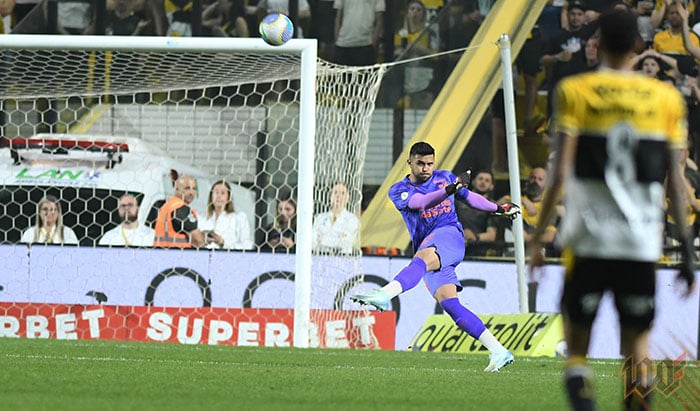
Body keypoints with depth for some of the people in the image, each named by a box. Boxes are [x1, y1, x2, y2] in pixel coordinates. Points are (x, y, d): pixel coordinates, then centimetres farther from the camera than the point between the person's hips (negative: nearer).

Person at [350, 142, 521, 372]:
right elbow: (420, 202, -12)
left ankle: (384, 295, -63)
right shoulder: (399, 191, 9)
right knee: (448, 303, -12)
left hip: (449, 234, -2)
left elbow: (469, 197, 33)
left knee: (422, 258, -36)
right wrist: (448, 191, -28)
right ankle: (498, 352, -11)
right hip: (428, 251, 3)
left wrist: (499, 209, 36)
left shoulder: (445, 178, 16)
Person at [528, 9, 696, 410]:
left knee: (578, 334, 6)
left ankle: (579, 378, -22)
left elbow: (561, 172, -4)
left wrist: (539, 234, 2)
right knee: (637, 339, 10)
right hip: (644, 241, 1)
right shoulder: (666, 98, 6)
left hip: (587, 239, -1)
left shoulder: (575, 92, 1)